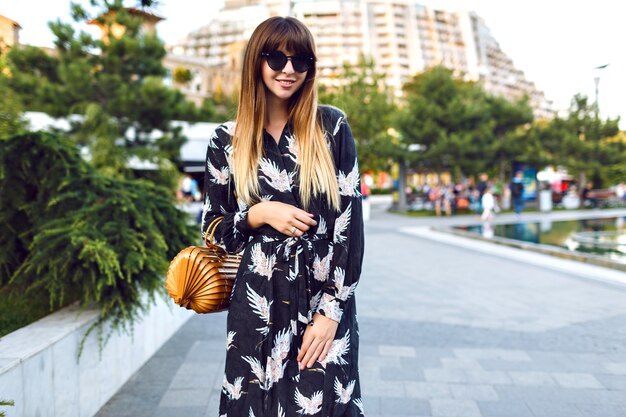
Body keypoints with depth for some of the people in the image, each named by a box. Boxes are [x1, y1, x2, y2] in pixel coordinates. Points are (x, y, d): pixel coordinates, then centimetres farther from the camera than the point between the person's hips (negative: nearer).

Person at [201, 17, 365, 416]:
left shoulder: (332, 127, -2)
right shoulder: (228, 140, 2)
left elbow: (350, 220, -5)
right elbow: (213, 228, 7)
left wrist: (331, 311, -9)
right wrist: (259, 214, -13)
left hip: (326, 300, -1)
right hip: (258, 304, 1)